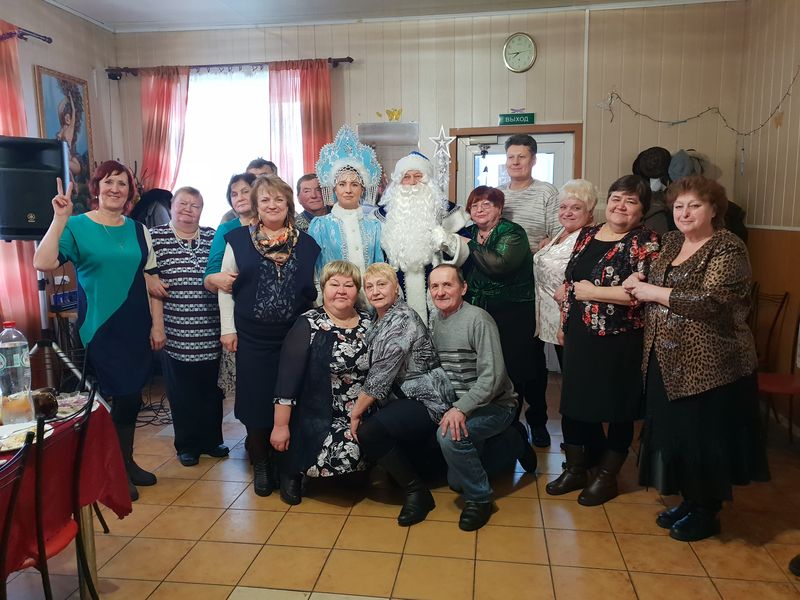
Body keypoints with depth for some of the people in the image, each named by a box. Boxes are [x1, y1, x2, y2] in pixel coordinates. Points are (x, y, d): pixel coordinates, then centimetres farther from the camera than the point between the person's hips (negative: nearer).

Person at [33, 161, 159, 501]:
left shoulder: (138, 230, 8)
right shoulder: (77, 226, -6)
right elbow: (43, 264, -21)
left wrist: (157, 324, 8)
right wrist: (60, 218, -26)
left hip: (136, 328, 5)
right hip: (100, 329, -4)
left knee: (131, 397, 13)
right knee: (118, 397, 1)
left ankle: (127, 463, 30)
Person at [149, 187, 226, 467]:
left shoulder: (213, 237, 9)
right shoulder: (155, 237, 1)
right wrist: (157, 325, -8)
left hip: (210, 332, 3)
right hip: (175, 332, -3)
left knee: (212, 388, 10)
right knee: (181, 390, 7)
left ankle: (211, 439, 26)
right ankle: (187, 445, 22)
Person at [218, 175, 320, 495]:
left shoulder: (306, 244, 5)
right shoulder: (238, 239, 2)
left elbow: (315, 290, 9)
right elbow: (225, 286, 3)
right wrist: (228, 328, -2)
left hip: (295, 336, 1)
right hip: (252, 337, -1)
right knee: (257, 399, 4)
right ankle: (261, 463, 22)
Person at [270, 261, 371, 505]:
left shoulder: (368, 324, 7)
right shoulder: (308, 325, -6)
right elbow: (287, 378, -9)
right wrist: (280, 425, -11)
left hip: (362, 418, 4)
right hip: (319, 419, -4)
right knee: (347, 453, -27)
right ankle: (290, 469, 2)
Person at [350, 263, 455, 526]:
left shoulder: (403, 320, -19)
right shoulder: (379, 320, 11)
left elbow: (380, 377, -20)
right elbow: (374, 373, 12)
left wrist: (356, 413, -11)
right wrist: (358, 411, 2)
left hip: (428, 403, -9)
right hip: (404, 400, 9)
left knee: (368, 432, -25)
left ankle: (418, 492, -7)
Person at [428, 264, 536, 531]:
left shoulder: (477, 319, -21)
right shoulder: (435, 318, 2)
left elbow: (492, 377, -26)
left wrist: (461, 409, -34)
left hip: (494, 405, -8)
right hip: (458, 405, 8)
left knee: (449, 436, -35)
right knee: (455, 482, 11)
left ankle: (479, 498, -11)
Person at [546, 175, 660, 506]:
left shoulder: (645, 242, -9)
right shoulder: (587, 234, 10)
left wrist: (590, 291, -16)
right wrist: (564, 321, 13)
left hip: (619, 341, -6)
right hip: (579, 336, 6)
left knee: (618, 409, 8)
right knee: (574, 402, 13)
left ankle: (606, 476, 26)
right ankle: (575, 469, 31)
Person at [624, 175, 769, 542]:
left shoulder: (727, 249, -12)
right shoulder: (671, 242, 10)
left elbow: (710, 302, -25)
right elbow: (658, 288, 23)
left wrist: (653, 292, -18)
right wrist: (641, 282, 0)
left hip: (709, 365, -7)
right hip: (666, 362, 7)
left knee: (704, 438, 4)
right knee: (673, 432, 14)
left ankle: (706, 512, 23)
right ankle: (688, 502, 33)